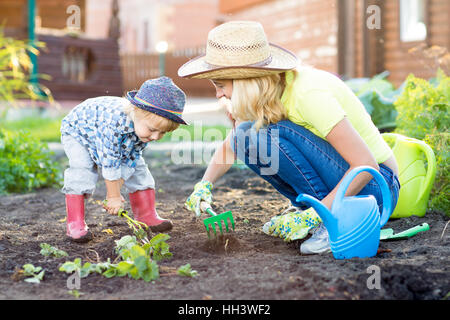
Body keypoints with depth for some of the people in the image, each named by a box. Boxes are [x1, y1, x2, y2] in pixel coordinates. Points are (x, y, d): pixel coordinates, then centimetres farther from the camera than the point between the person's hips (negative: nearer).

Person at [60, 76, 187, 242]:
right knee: (82, 169, -26)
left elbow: (130, 157, -17)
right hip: (77, 132, -6)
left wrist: (117, 186, -20)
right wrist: (114, 196, -32)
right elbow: (110, 163, -41)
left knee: (137, 167, -1)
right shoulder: (114, 122, -49)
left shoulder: (146, 126, -27)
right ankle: (75, 223, -19)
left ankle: (146, 216, 9)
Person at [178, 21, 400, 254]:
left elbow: (366, 165, -29)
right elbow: (231, 145, 13)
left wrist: (313, 217, -29)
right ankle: (308, 206, 2)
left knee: (278, 135, -27)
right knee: (246, 135, -6)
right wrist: (205, 185, -2)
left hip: (374, 185, -8)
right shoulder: (267, 90, -3)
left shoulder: (308, 93, -27)